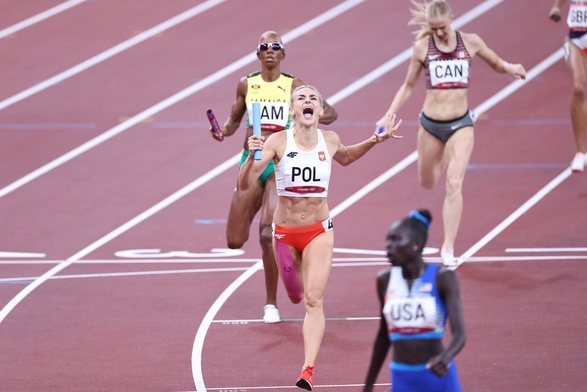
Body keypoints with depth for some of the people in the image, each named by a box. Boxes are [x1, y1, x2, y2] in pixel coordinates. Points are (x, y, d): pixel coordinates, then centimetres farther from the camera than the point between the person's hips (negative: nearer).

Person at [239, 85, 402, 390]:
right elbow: (245, 184, -20)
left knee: (313, 299, -16)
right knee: (296, 297, 20)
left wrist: (374, 141, 10)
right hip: (285, 231, 0)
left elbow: (344, 157, 23)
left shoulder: (329, 140, -4)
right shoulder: (278, 142, -14)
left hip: (319, 231, 0)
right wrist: (252, 157, -38)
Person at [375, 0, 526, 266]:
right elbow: (408, 86, 8)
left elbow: (497, 64, 14)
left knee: (454, 184, -15)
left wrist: (511, 68, -9)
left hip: (460, 124, -2)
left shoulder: (470, 42, -2)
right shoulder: (422, 47, -2)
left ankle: (448, 247, -10)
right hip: (430, 124, 2)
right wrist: (388, 117, 2)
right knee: (427, 184, 17)